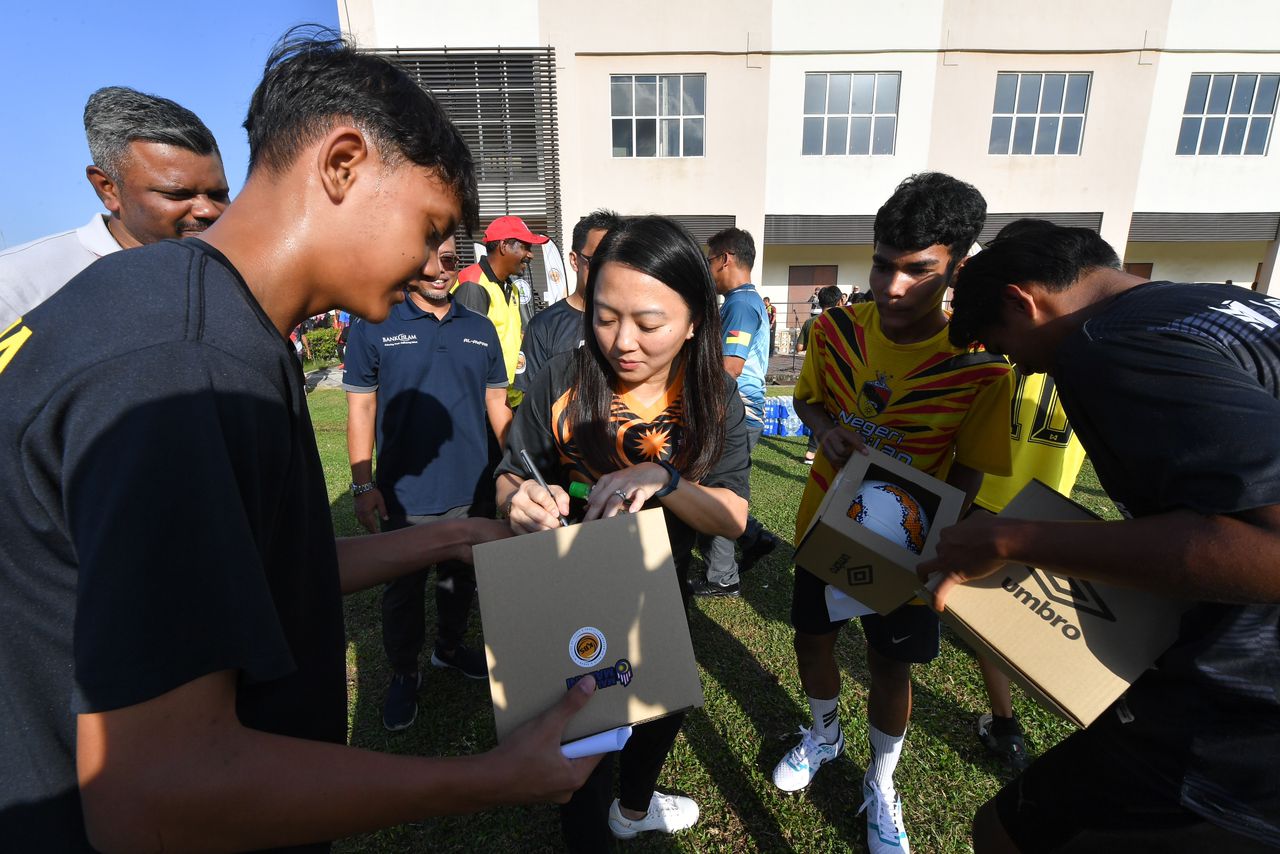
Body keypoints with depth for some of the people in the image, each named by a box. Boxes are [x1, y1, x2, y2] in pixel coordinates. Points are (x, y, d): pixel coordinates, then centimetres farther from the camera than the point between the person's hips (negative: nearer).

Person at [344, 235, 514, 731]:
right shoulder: (375, 327, -5)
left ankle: (450, 647, 45)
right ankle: (404, 674, 34)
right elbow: (361, 408, -4)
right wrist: (362, 484, -8)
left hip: (472, 488, 4)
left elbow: (497, 402, 10)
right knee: (404, 589, 12)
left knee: (462, 578, 20)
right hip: (405, 493, -3)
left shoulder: (481, 329, 6)